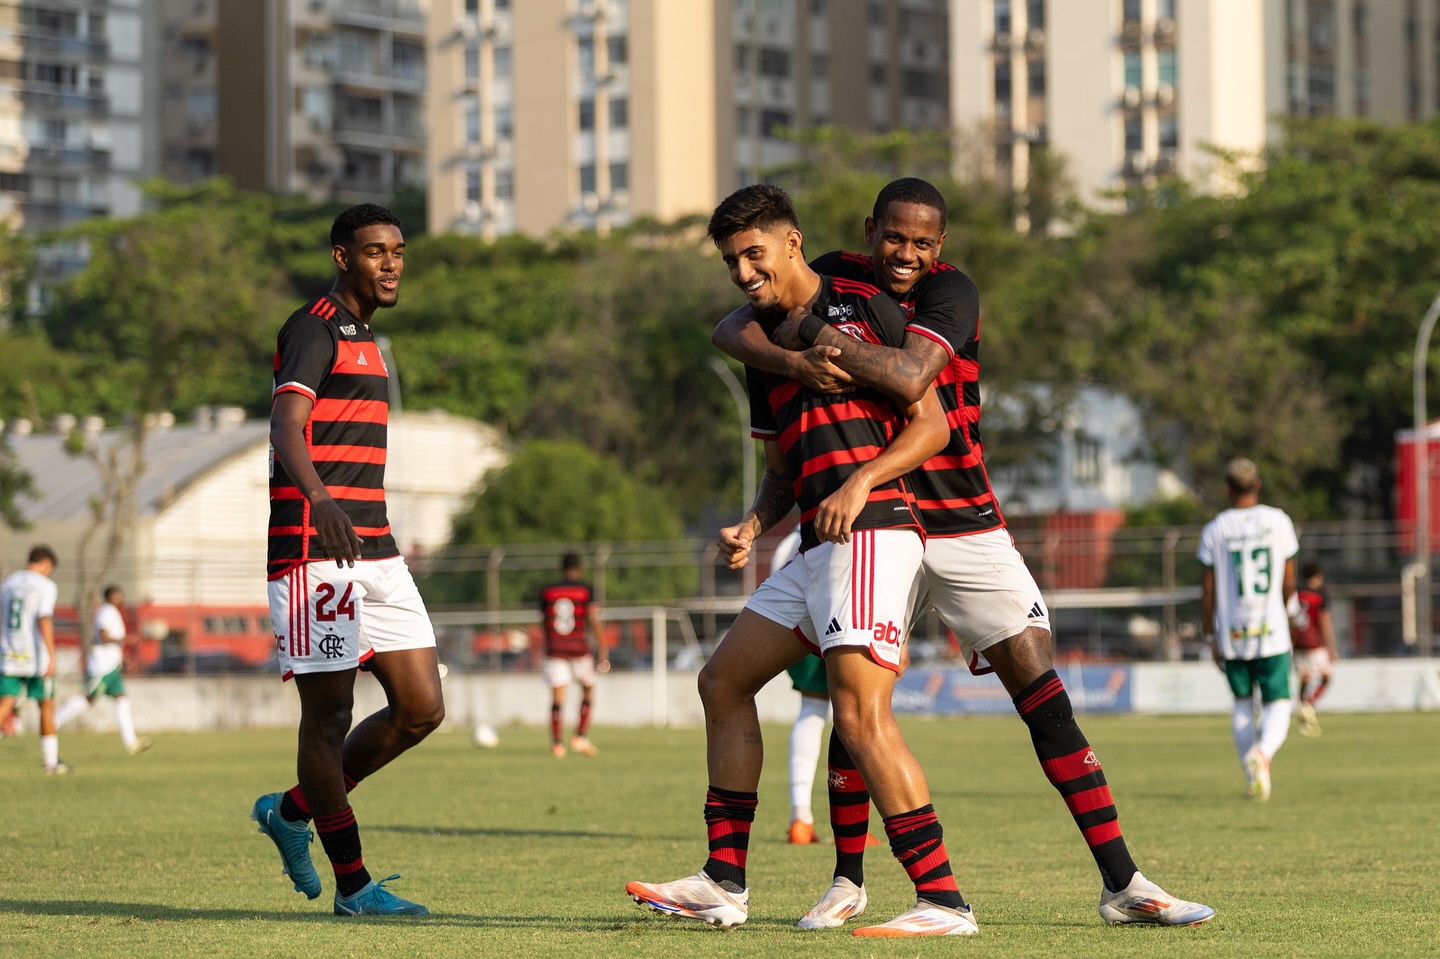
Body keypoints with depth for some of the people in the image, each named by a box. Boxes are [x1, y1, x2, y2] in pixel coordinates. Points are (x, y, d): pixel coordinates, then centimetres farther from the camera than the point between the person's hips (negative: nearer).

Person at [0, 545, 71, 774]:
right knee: (47, 706, 10)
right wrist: (51, 657, -20)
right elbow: (44, 620, -17)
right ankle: (51, 762, 16)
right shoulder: (45, 585, -6)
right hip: (36, 657, -4)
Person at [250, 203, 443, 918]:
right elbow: (286, 430, -24)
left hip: (373, 553, 9)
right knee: (329, 716, -4)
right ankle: (353, 886, 0)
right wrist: (320, 500, -43)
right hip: (315, 554, -9)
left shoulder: (361, 338, 22)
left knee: (421, 708, 3)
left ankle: (291, 812, 19)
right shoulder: (314, 329, -8)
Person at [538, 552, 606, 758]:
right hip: (580, 649, -1)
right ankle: (581, 737, 8)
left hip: (554, 649, 1)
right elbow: (594, 621, -10)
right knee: (588, 689, 18)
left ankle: (556, 743, -11)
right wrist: (602, 652, -8)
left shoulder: (547, 592, 8)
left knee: (557, 697, -2)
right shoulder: (586, 590, -1)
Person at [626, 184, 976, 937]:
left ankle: (943, 901, -20)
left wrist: (860, 481, -17)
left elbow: (932, 424, -4)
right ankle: (724, 884, 16)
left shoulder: (864, 308, -2)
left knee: (860, 711, -20)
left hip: (872, 533, -9)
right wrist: (752, 526, 7)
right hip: (818, 550, 9)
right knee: (722, 683, 12)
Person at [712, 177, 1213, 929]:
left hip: (962, 521, -2)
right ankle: (846, 880, 15)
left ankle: (1121, 882, -3)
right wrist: (794, 361, -27)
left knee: (1041, 692, -6)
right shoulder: (836, 279, -1)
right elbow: (731, 330, -8)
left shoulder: (952, 292, -12)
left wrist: (814, 329, -22)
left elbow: (909, 376, -30)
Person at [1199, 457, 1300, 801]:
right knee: (1277, 704, 3)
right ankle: (1263, 751, -27)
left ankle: (1252, 779, 15)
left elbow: (1208, 592, 0)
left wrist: (1211, 636, 10)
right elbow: (1289, 583, 4)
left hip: (1232, 634, 1)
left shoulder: (1215, 530, -1)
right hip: (1271, 632, -1)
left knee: (1243, 704, 17)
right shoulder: (1279, 521, -1)